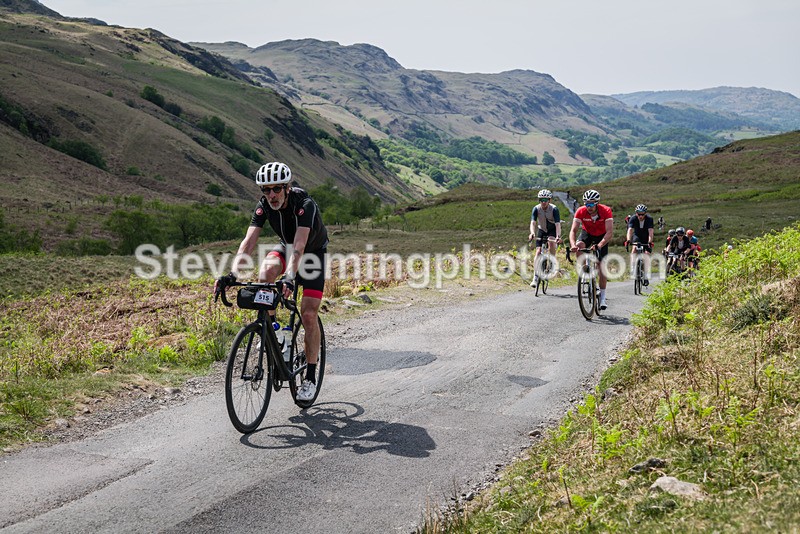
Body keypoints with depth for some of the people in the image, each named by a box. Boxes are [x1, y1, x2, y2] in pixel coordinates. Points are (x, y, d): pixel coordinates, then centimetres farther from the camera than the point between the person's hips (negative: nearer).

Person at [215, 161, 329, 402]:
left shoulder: (305, 205, -34)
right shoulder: (264, 206, -20)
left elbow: (299, 245, -46)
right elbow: (249, 241, -29)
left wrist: (289, 277, -61)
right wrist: (232, 273, -45)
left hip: (313, 253, -4)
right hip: (286, 247, 4)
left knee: (308, 314, -13)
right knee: (266, 270, -32)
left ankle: (311, 376, -1)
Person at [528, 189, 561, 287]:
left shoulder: (554, 209, -24)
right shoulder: (536, 208, -19)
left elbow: (557, 224, -32)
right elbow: (533, 222, -28)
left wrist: (558, 236, -48)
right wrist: (532, 233, -48)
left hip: (552, 230, -2)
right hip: (541, 230, 2)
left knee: (551, 244, -33)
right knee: (538, 251, -9)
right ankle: (536, 277, -9)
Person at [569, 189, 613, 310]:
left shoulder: (606, 211, -32)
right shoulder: (581, 211, -28)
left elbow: (609, 232, -38)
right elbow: (573, 230, -31)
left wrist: (599, 246, -54)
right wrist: (573, 244, -51)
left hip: (601, 236, -1)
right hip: (587, 233, 1)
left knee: (602, 266, -7)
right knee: (579, 245, -34)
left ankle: (602, 298, 0)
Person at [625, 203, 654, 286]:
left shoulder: (649, 219, -25)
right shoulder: (633, 219, -23)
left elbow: (650, 231, -36)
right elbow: (630, 230, -35)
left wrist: (650, 242, -51)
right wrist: (628, 240, -53)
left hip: (646, 238, -1)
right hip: (637, 236, 1)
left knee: (647, 253, -16)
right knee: (634, 249, -28)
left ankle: (646, 276, -11)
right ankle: (633, 269, -26)